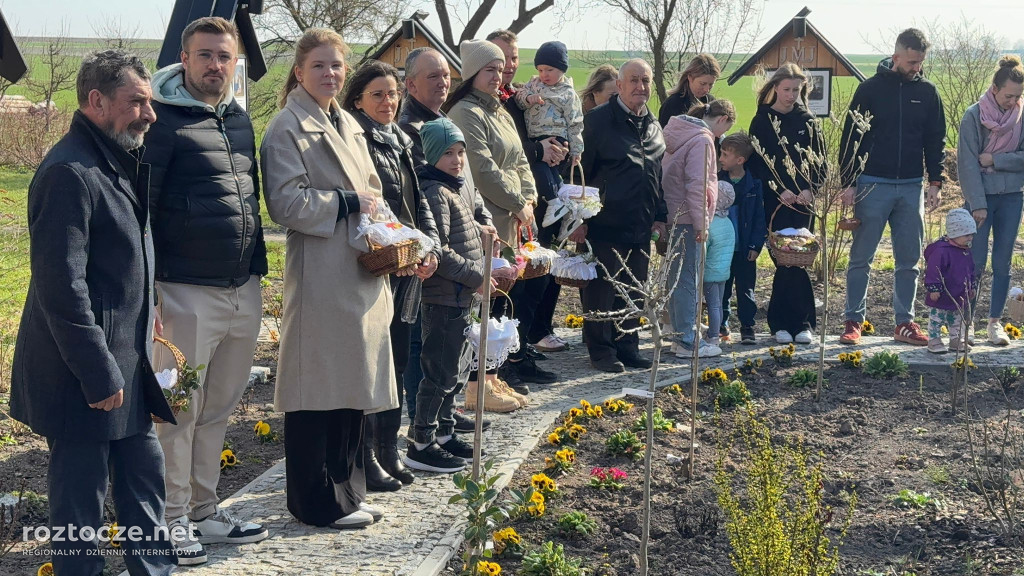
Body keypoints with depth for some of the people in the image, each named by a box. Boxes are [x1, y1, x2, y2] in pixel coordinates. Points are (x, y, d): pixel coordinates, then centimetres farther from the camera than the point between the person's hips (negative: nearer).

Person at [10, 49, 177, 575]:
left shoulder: (120, 164, 12)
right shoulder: (70, 172, -19)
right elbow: (62, 285, -24)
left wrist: (143, 336, 19)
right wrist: (98, 373, -22)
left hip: (125, 362, 10)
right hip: (84, 373, -10)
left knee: (144, 473, 17)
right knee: (81, 493, 3)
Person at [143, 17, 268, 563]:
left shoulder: (239, 118, 14)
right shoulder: (165, 121, -8)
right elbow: (139, 207, -10)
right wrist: (146, 287, -13)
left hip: (244, 291, 7)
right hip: (188, 293, -7)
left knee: (218, 410, 14)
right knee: (179, 412, 1)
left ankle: (204, 511, 25)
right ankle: (171, 522, 11)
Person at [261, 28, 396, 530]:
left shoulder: (348, 125, 17)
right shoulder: (288, 127, -7)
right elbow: (286, 202, -17)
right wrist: (348, 202, -12)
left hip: (361, 273, 8)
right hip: (320, 275, -8)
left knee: (354, 385, 12)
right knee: (316, 390, -1)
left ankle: (345, 489, 23)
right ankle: (316, 501, 9)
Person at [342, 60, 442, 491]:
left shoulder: (400, 143, 17)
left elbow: (418, 201, 18)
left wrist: (431, 247, 3)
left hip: (409, 267, 8)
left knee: (396, 362, 13)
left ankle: (388, 453, 23)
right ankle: (366, 460, 5)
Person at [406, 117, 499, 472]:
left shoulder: (461, 188, 13)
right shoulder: (435, 192, -17)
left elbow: (478, 208, 36)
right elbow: (439, 250, -22)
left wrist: (485, 228, 16)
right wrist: (475, 277, -18)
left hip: (464, 296, 10)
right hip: (445, 297, -10)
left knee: (458, 370, 17)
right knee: (441, 372, -5)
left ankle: (444, 434, 28)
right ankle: (421, 445, 3)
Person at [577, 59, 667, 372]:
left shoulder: (653, 125, 13)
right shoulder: (598, 120, -7)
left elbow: (659, 175, 21)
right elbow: (580, 170, -9)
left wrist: (660, 216, 15)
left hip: (641, 227, 7)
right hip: (606, 225, -6)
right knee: (601, 289, 1)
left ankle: (627, 346, 23)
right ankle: (601, 350, 11)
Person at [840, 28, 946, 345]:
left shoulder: (928, 92, 6)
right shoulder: (870, 89, -2)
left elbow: (936, 140, 10)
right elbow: (850, 138, -2)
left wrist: (935, 182, 1)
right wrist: (848, 183, -8)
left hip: (912, 188, 3)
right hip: (873, 185, -3)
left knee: (909, 260, 6)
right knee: (861, 258, 1)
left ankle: (905, 322, 15)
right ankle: (854, 320, 8)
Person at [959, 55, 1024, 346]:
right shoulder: (974, 116, -10)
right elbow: (968, 163, -10)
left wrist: (994, 160, -14)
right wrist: (978, 204, -13)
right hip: (981, 196, -3)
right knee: (976, 262, -3)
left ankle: (995, 322, 16)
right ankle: (966, 321, 7)